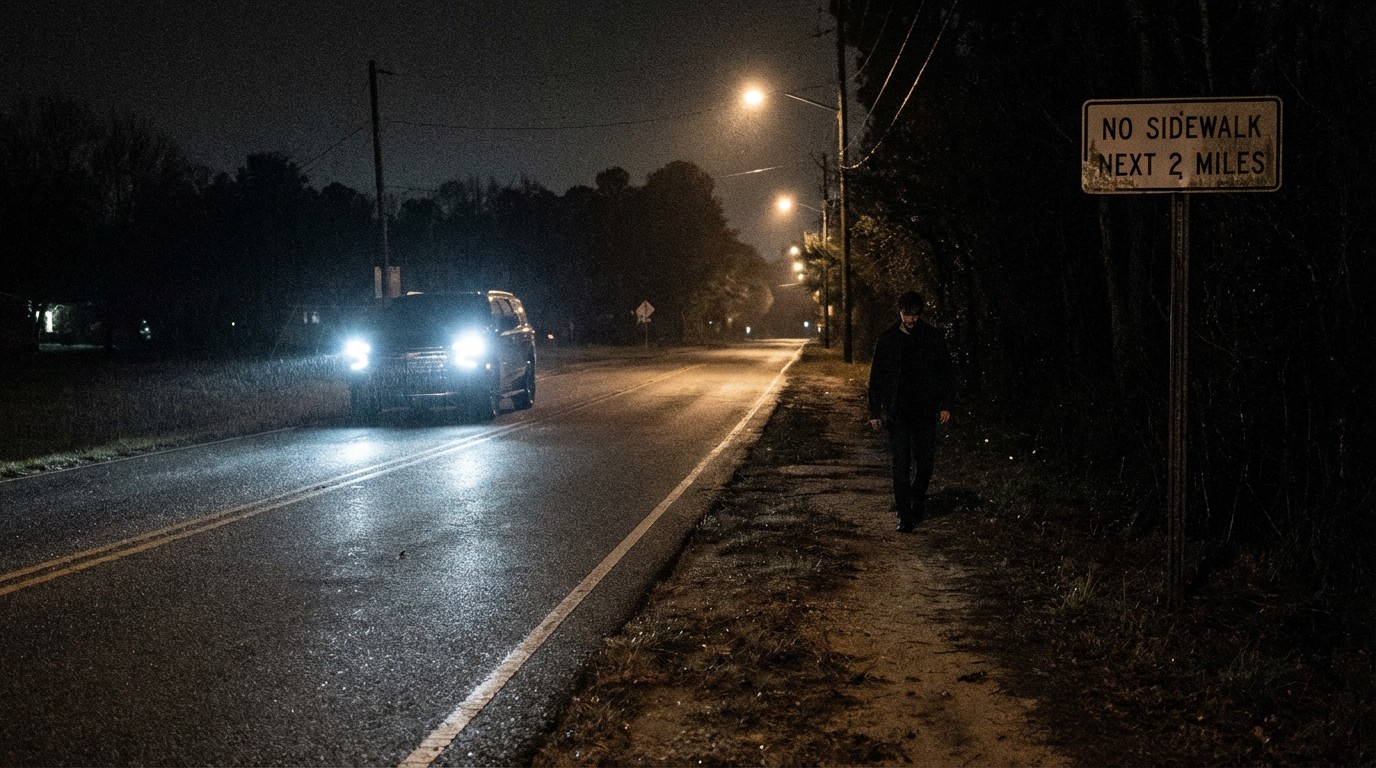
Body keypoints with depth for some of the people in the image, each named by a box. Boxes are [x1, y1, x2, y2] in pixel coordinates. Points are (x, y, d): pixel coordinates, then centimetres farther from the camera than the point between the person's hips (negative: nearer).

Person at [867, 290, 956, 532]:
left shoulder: (933, 337, 2)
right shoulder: (888, 339, 1)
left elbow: (946, 372, 6)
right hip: (897, 412, -1)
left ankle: (917, 501, 31)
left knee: (925, 462, 6)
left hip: (925, 411, 1)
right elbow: (876, 377, 4)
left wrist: (946, 404, -2)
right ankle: (905, 515, -1)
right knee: (901, 465, -4)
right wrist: (875, 411, 0)